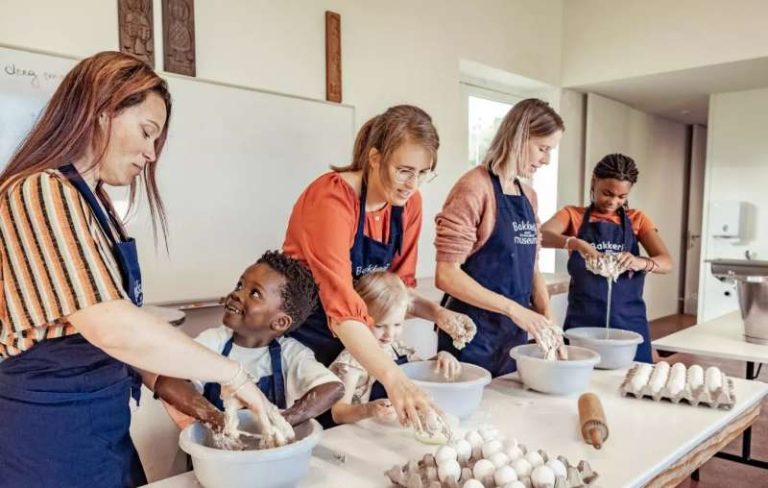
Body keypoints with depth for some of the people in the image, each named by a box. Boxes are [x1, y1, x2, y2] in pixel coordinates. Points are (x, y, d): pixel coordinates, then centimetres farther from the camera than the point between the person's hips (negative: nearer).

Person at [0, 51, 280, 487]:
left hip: (100, 424, 9)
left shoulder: (91, 200, 10)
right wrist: (232, 374, -22)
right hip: (51, 430, -9)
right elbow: (111, 327, -31)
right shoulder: (42, 193, -20)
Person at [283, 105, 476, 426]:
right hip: (300, 335, -6)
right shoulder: (332, 197, -26)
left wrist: (437, 313, -16)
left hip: (353, 343, 6)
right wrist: (393, 379, -46)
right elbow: (340, 304, -36)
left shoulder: (409, 203, -6)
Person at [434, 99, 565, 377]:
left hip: (515, 334, 8)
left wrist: (547, 318, -2)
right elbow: (447, 275, -19)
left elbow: (529, 268, 14)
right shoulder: (475, 188, -15)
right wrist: (514, 310, -21)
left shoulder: (529, 196, 10)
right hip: (473, 334, -8)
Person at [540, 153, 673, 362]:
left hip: (629, 323, 2)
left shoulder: (637, 219, 8)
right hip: (582, 322, -1)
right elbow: (541, 236, -18)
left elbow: (667, 263, -5)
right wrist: (575, 243, -36)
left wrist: (641, 263, -26)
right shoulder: (573, 215, 3)